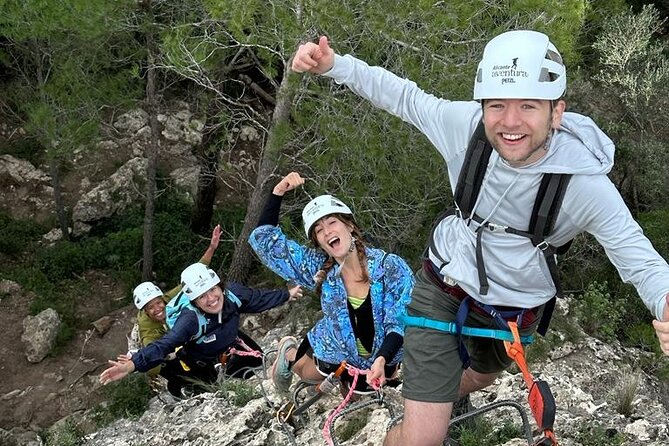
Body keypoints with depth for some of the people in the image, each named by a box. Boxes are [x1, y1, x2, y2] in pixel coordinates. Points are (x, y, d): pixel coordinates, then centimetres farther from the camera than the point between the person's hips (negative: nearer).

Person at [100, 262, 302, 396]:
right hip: (202, 360, -4)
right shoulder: (191, 319, -44)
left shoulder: (233, 293, -29)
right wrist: (131, 365, -67)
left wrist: (288, 294, 6)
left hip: (230, 342, 4)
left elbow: (260, 298, -9)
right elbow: (163, 345, -52)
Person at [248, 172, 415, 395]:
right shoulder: (319, 269, -19)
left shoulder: (391, 266, -26)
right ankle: (289, 353, 47)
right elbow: (264, 239, -17)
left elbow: (401, 322, -25)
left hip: (382, 354, -1)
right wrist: (278, 192, -27)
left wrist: (382, 359, -42)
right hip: (334, 354, 1)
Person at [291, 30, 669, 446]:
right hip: (443, 284, -1)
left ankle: (442, 400, 69)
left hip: (511, 310, 1)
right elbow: (403, 95, -7)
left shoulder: (586, 182, -28)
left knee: (480, 378, 34)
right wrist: (333, 64, -17)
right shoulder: (466, 124, -23)